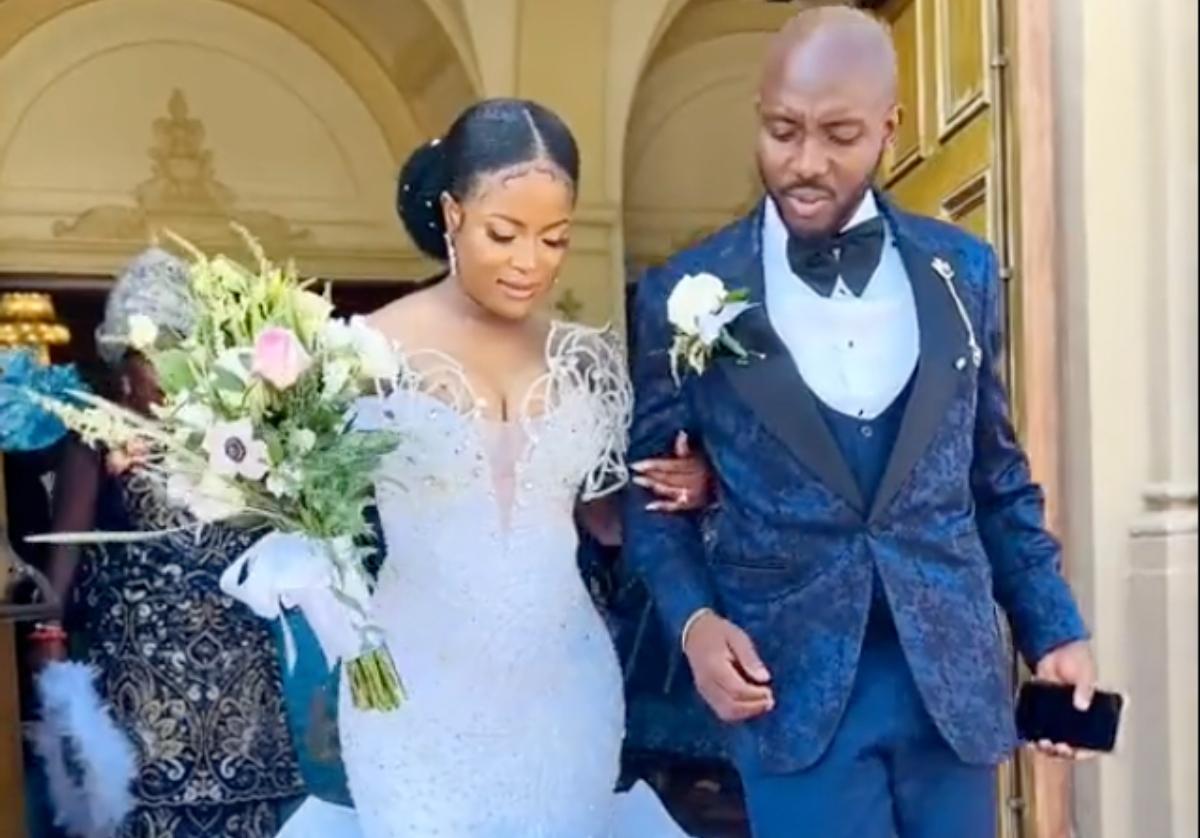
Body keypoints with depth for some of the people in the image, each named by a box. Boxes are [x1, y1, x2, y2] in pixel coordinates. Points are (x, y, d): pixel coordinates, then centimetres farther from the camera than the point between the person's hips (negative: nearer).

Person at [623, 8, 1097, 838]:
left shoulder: (962, 270, 3)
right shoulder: (688, 293, -5)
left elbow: (998, 472, 10)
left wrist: (1054, 626, 6)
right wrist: (693, 619, -11)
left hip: (954, 673, 3)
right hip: (793, 684, -3)